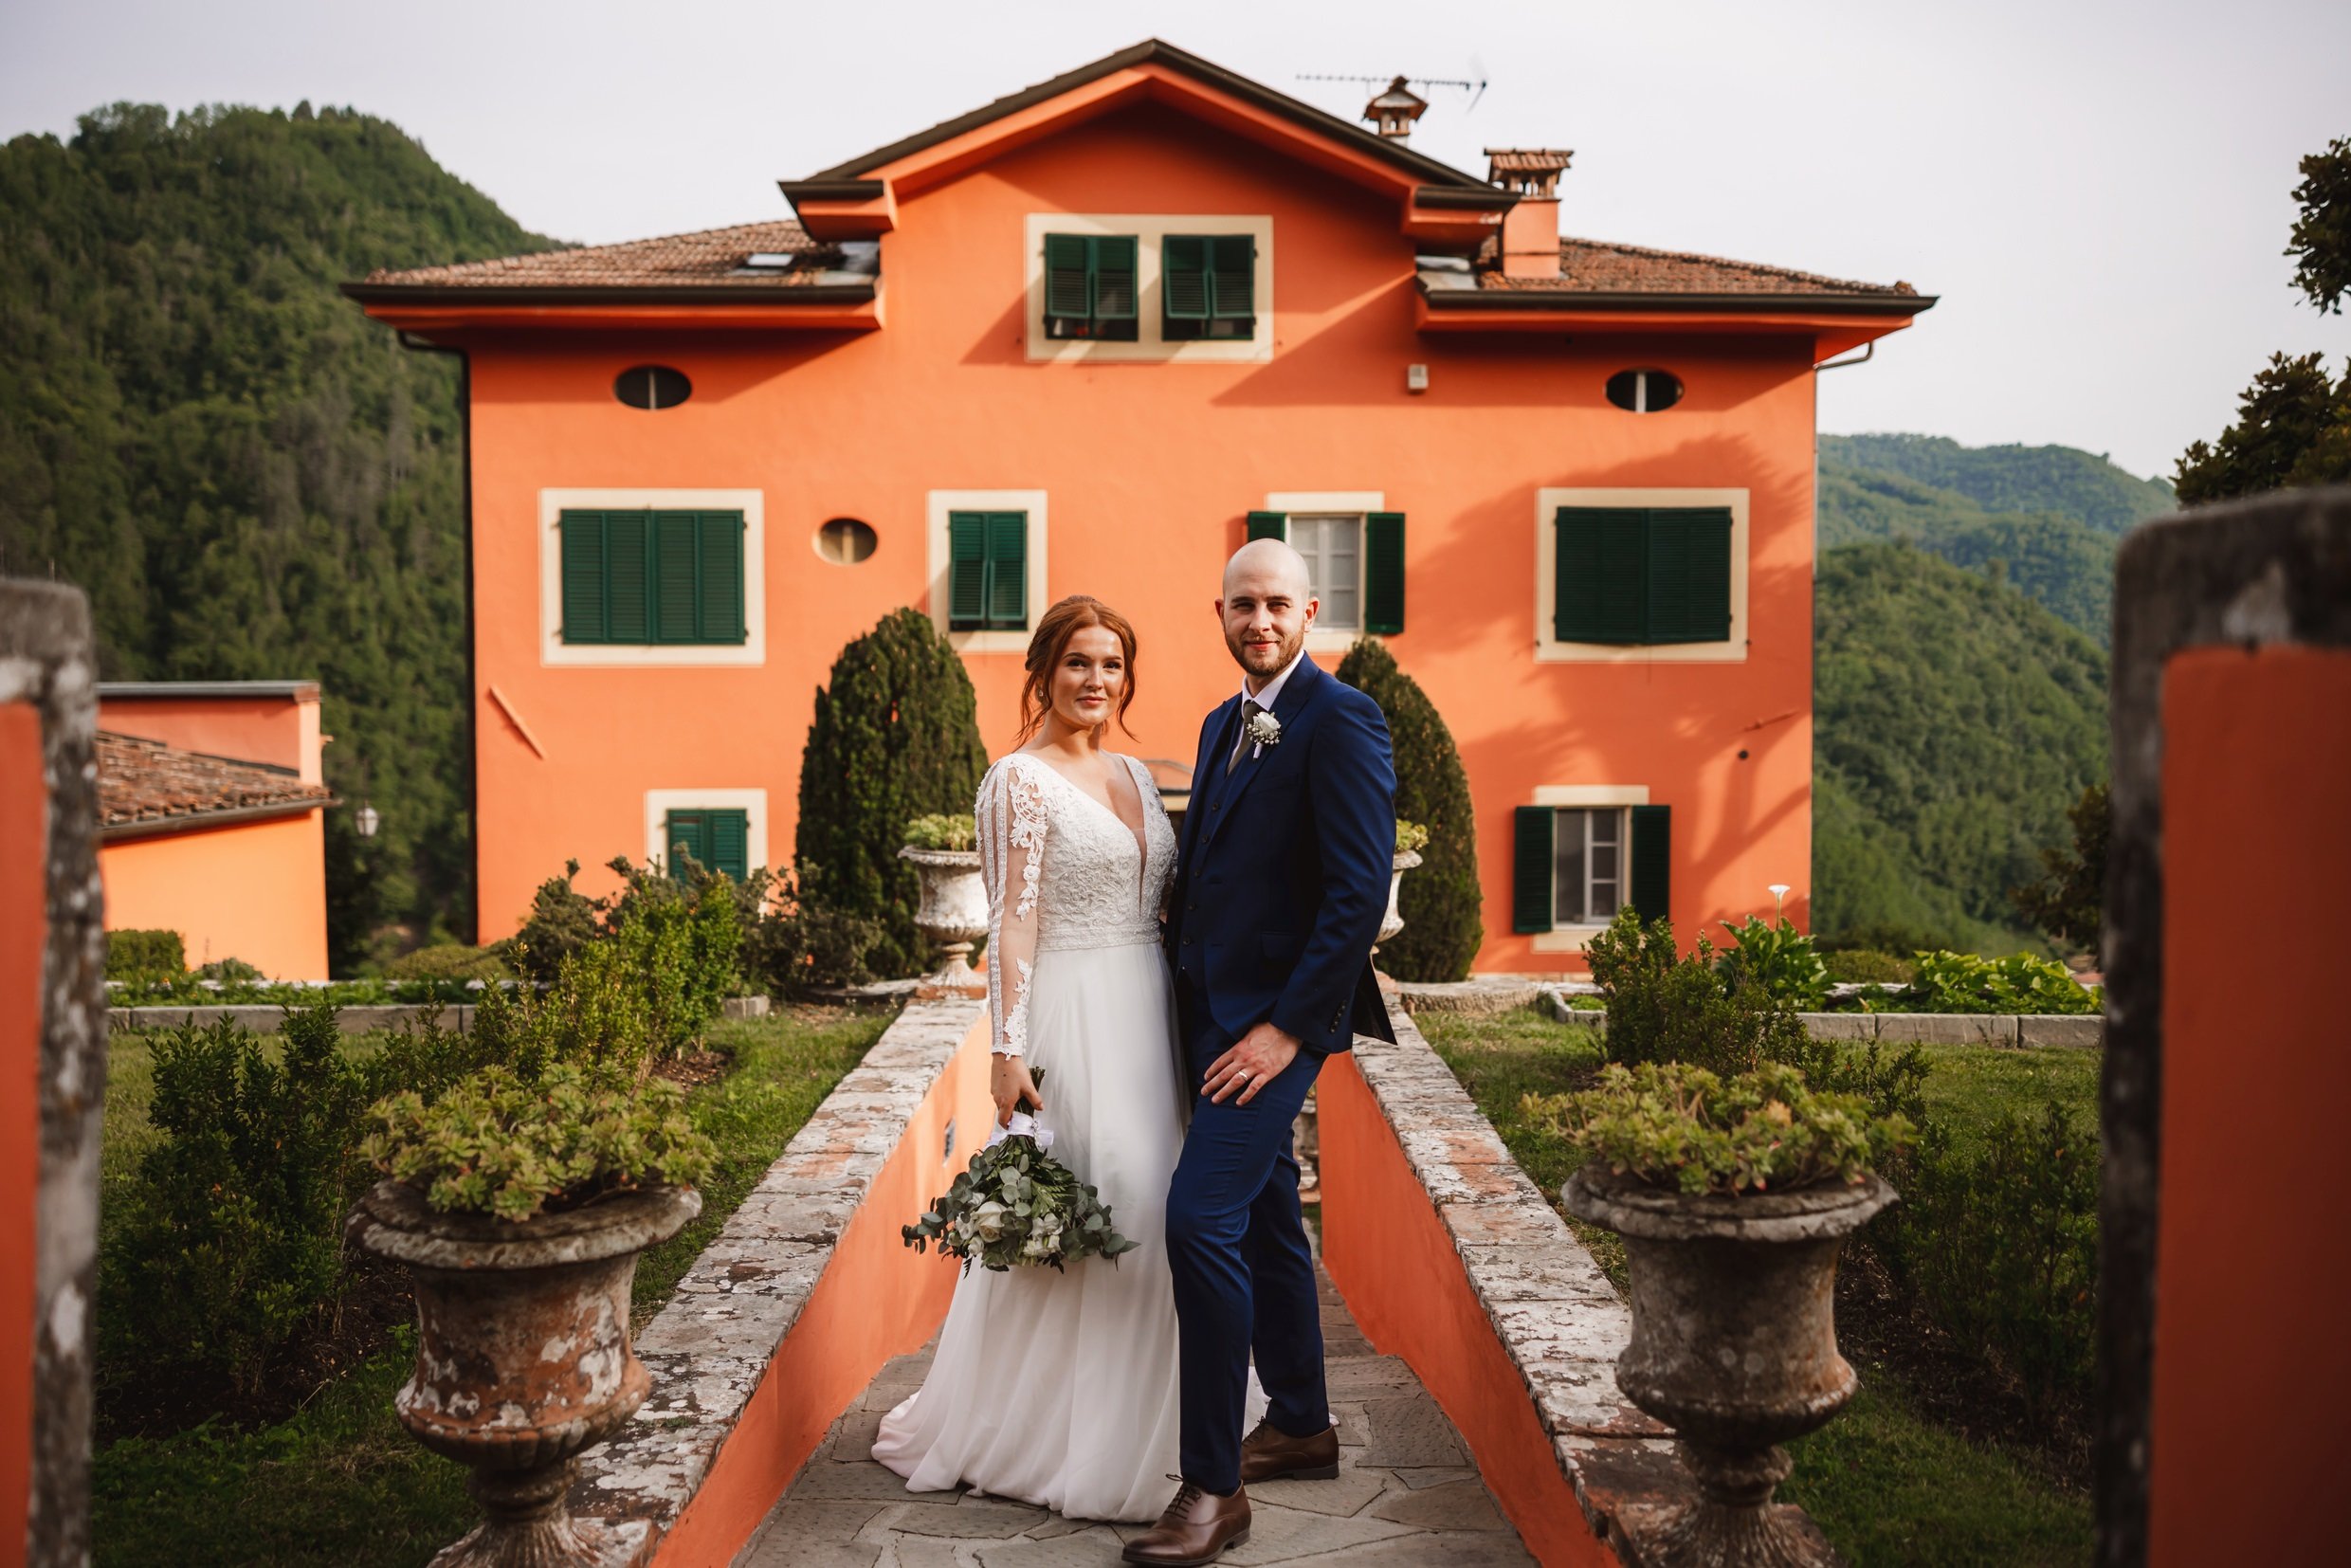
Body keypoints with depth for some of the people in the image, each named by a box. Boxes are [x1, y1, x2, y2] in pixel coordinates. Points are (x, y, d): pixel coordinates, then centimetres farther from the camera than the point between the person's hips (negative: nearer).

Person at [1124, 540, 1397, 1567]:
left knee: (1201, 1218, -16)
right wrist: (1188, 1004, 11)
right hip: (1215, 1015, 9)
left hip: (1277, 1019, -9)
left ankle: (1214, 1486, -6)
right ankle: (1301, 1426, 34)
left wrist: (1288, 1027, -20)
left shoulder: (1340, 721, -12)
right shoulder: (1223, 724, 15)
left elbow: (1361, 888, -19)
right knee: (1265, 1221, 18)